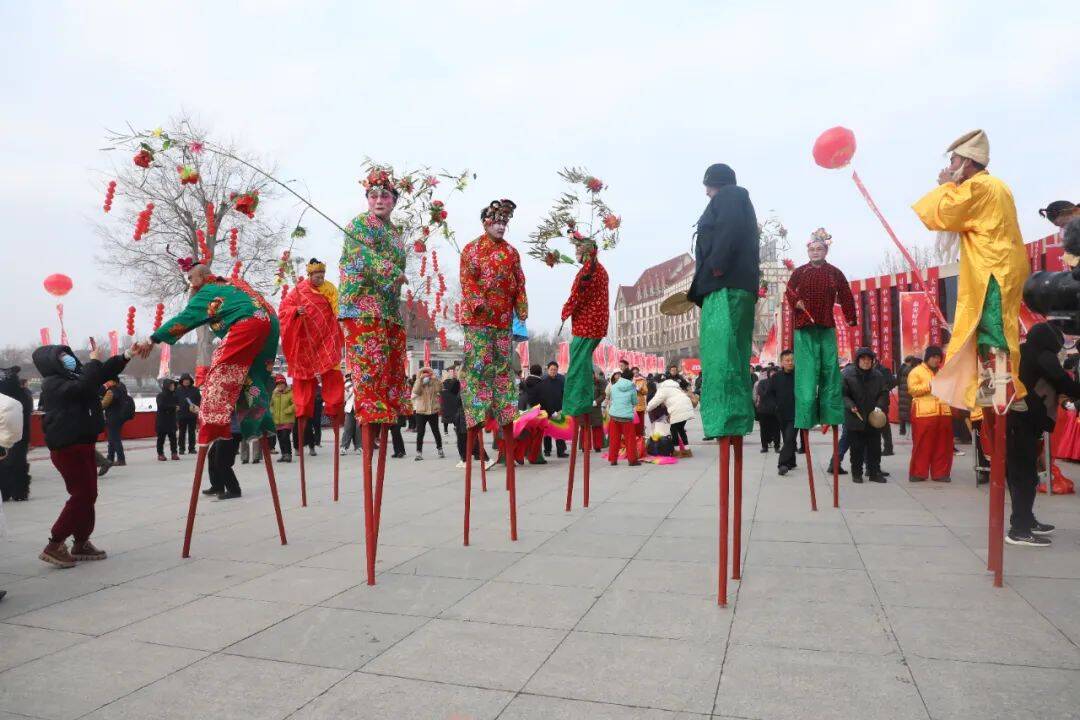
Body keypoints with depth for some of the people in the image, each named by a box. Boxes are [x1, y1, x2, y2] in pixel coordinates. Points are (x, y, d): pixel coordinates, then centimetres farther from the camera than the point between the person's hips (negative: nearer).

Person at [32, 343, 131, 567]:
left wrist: (127, 355, 0)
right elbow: (82, 388, -30)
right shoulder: (52, 384, -13)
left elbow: (104, 373, 13)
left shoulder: (74, 376, 12)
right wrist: (94, 361, -19)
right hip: (67, 448, -9)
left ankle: (81, 543, 21)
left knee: (88, 494, 12)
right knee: (82, 495, -10)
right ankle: (54, 546, -3)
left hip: (83, 444, 9)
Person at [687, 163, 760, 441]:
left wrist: (716, 265, -22)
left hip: (727, 283, -10)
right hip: (734, 284, 10)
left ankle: (730, 420, -25)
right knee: (727, 353, 6)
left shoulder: (728, 195, 5)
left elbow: (730, 228, -15)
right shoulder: (739, 199, 32)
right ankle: (736, 419, 5)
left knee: (722, 353, -18)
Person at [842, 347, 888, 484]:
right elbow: (843, 394, -5)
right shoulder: (847, 374, -7)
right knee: (857, 448, 5)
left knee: (875, 447, 8)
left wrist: (879, 406, -7)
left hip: (874, 418, 3)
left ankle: (874, 472, 19)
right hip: (855, 418, -3)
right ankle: (856, 473, 16)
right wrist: (850, 406, -21)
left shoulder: (877, 376, 4)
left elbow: (882, 394, 10)